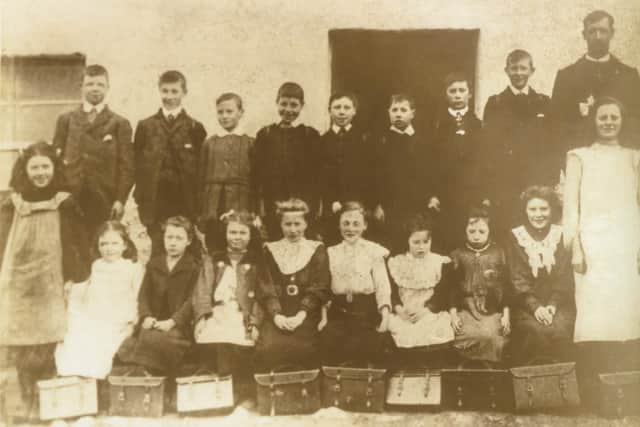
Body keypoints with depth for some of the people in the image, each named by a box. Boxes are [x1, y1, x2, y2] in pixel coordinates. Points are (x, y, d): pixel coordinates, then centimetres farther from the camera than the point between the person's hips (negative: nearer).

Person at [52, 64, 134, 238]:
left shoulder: (120, 124, 7)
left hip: (105, 202, -1)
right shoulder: (65, 120, 14)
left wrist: (120, 200, -8)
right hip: (70, 200, 2)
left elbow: (126, 166, 1)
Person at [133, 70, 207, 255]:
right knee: (158, 251, 1)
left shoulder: (195, 128, 6)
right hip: (155, 203, 1)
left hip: (186, 204, -1)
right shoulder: (145, 126, 11)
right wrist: (140, 199, 0)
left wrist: (199, 204, -4)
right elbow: (137, 165, 9)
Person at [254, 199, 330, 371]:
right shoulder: (270, 250, 16)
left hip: (306, 316, -1)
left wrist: (301, 315, -12)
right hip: (277, 316, 1)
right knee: (268, 347, -24)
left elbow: (319, 289, 2)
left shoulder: (317, 250, 12)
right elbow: (265, 288, 6)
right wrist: (276, 315, -10)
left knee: (303, 347, -25)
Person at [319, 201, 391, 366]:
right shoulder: (331, 252, 14)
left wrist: (385, 314, -17)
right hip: (339, 313, 2)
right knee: (327, 343, -18)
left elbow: (382, 286, -2)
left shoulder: (374, 251, 4)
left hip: (366, 313, -2)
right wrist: (324, 317, -5)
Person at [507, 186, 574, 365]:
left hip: (558, 303, 1)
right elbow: (518, 280, -2)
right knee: (536, 331, -29)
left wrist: (553, 304, -13)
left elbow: (565, 278, 2)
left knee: (560, 330, -27)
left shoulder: (561, 235, 8)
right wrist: (535, 306, -16)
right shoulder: (516, 238, 5)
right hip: (527, 305, -1)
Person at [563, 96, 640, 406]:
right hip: (594, 245, -2)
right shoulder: (579, 157, 12)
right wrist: (575, 249, -6)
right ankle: (593, 399, -10)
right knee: (595, 320, -11)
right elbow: (571, 206, 5)